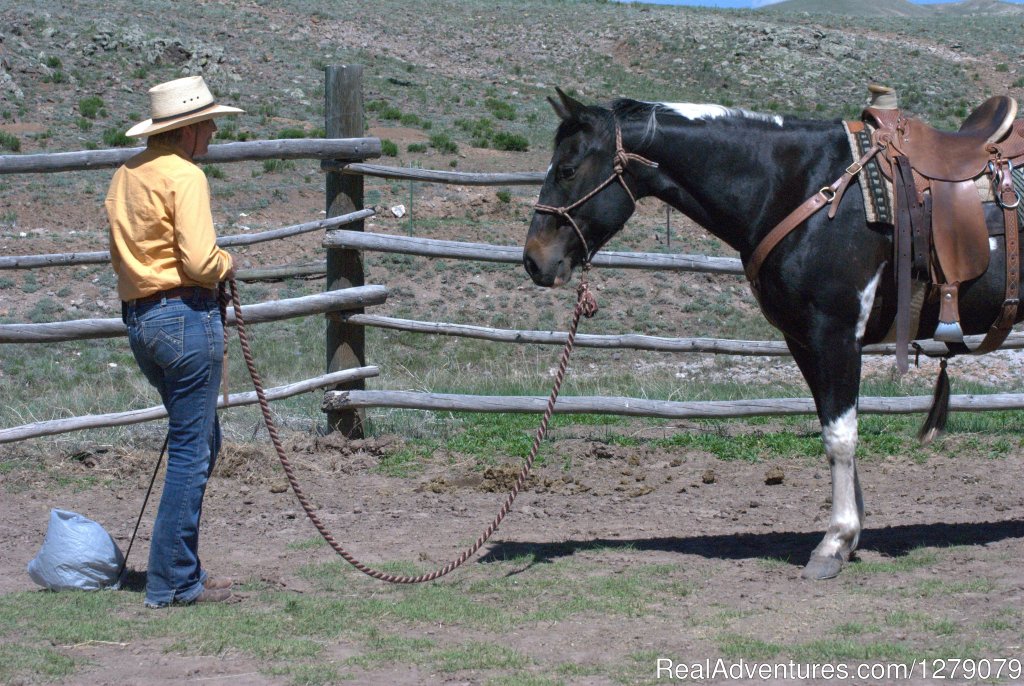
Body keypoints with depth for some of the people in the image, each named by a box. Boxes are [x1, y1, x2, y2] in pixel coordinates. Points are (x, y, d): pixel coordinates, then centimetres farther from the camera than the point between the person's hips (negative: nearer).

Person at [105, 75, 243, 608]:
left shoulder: (125, 177, 14)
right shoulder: (184, 175, -13)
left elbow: (120, 255, 16)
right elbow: (200, 261, -19)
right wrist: (227, 265, 0)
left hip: (138, 318, 9)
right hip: (185, 314, -9)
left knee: (201, 440, 19)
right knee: (191, 449, -2)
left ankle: (180, 568, 22)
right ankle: (173, 582, 0)